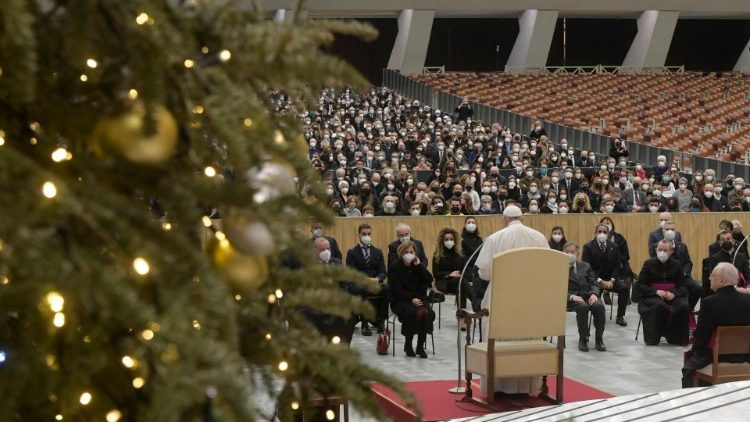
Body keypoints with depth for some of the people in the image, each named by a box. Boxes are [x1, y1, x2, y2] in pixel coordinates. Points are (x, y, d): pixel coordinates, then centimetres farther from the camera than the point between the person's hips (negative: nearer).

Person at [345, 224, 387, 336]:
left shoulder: (378, 252, 21)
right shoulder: (352, 253, 11)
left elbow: (383, 272, 11)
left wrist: (377, 279, -14)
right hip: (358, 285, -3)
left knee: (387, 289, -31)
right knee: (360, 291, -39)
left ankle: (380, 321, -21)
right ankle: (364, 324, -31)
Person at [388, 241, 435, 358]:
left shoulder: (417, 265, 9)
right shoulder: (394, 266, -2)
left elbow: (429, 280, -5)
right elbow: (396, 289, -10)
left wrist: (418, 265, -10)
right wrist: (411, 299, -20)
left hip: (417, 299, 4)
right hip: (400, 301, -4)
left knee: (429, 313, -28)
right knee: (417, 313, -33)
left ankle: (420, 346, -16)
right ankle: (408, 345, -13)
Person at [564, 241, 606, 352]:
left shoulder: (585, 266, 20)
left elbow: (594, 284, 13)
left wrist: (594, 294, -11)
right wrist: (572, 296, -20)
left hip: (587, 296, 3)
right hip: (569, 298, -3)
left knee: (599, 306, -30)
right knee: (583, 306, -37)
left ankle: (599, 338, -19)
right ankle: (583, 339, -25)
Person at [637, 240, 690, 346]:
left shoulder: (677, 265, 8)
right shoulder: (649, 264, 3)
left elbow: (683, 287, 5)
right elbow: (641, 286, -1)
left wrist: (674, 293, -17)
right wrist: (656, 292, -18)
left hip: (672, 296, 2)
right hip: (652, 296, -2)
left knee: (684, 306, -29)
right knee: (659, 305, -36)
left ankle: (677, 337, -13)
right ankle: (653, 337, -21)